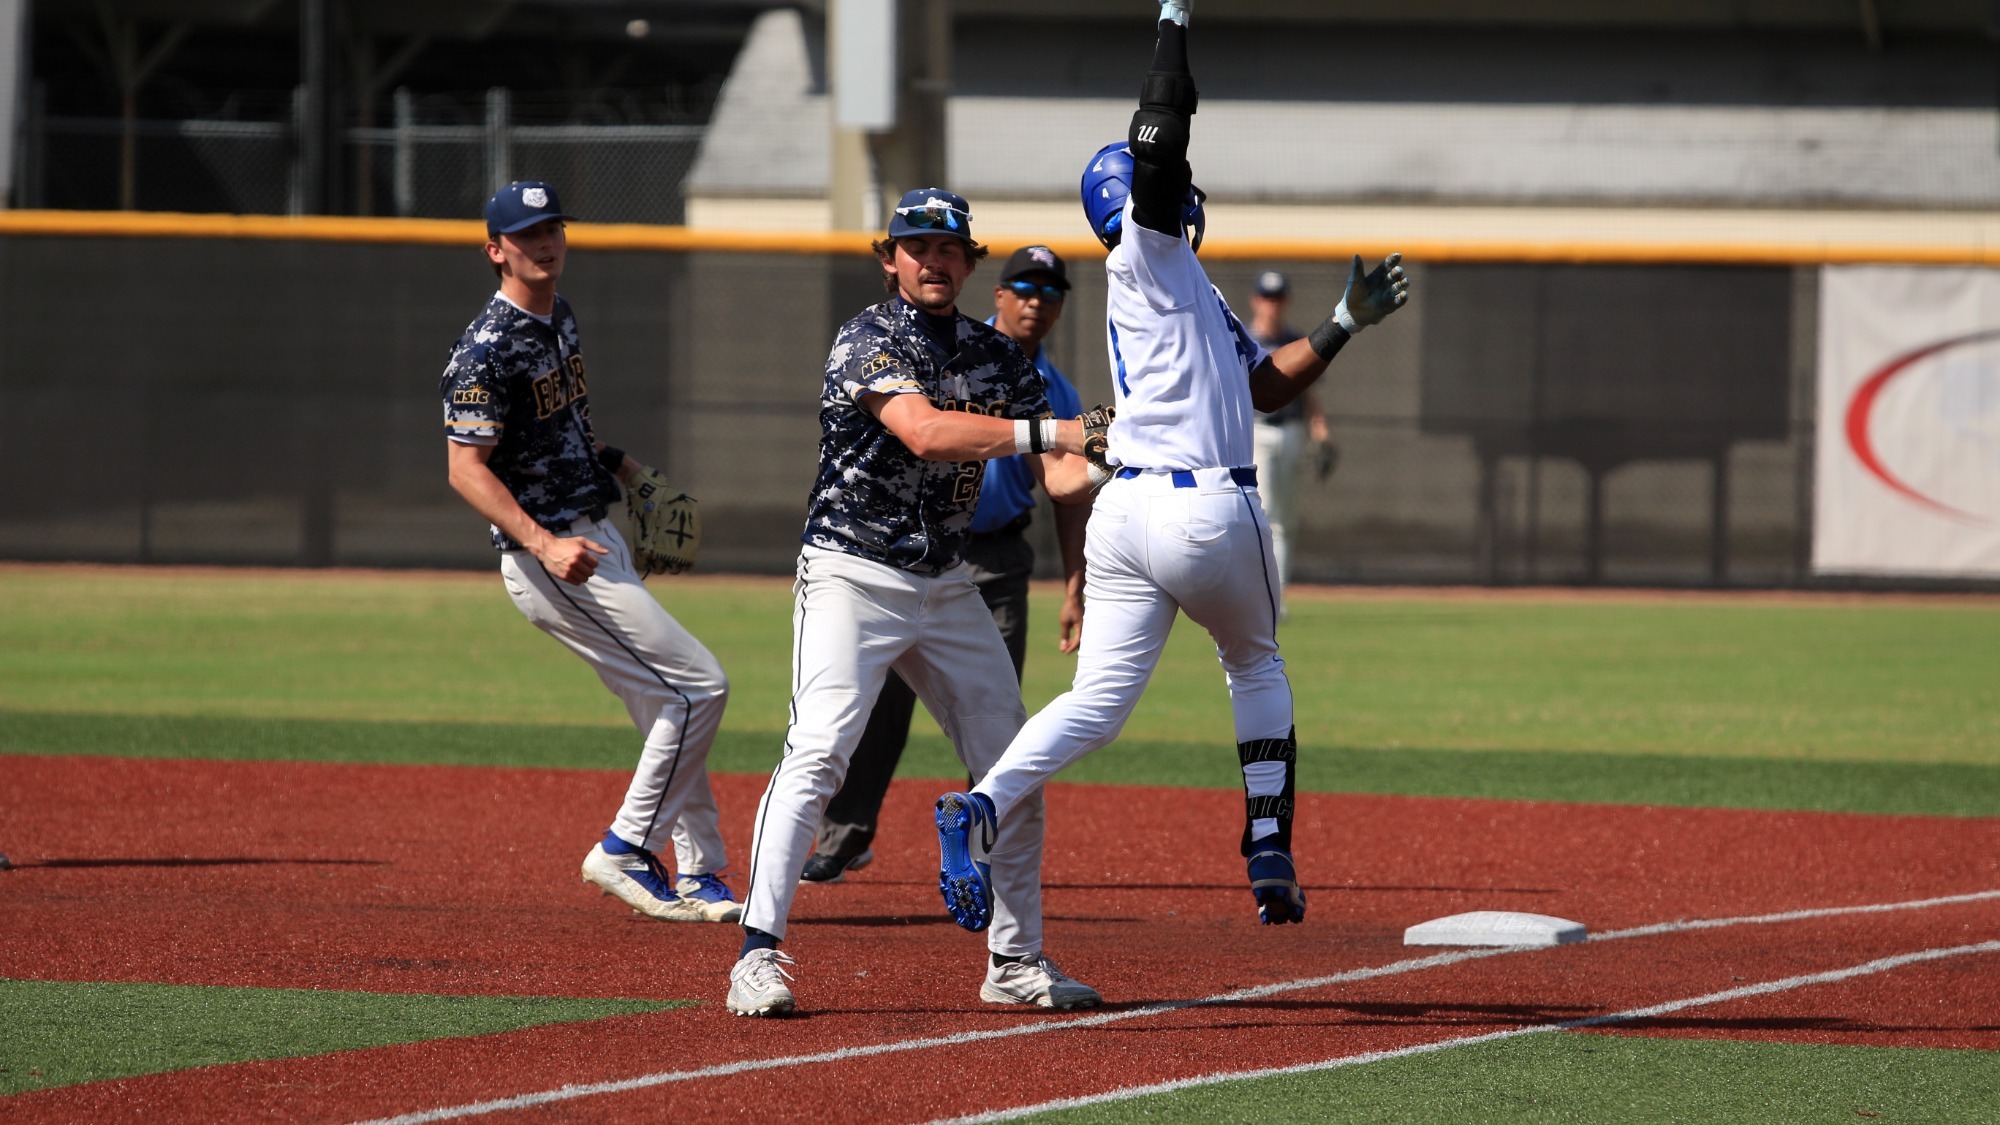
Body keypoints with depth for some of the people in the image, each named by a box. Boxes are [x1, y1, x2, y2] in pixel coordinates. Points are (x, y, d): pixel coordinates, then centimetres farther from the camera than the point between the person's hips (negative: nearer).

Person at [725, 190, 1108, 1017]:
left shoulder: (998, 359, 8)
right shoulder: (868, 341, -12)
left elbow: (1060, 477, 1)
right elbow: (924, 432, -28)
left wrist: (1107, 465, -22)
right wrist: (1047, 431, -33)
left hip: (945, 586, 7)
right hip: (852, 576, -7)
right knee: (817, 753, -20)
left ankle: (1015, 961, 18)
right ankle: (759, 955, -22)